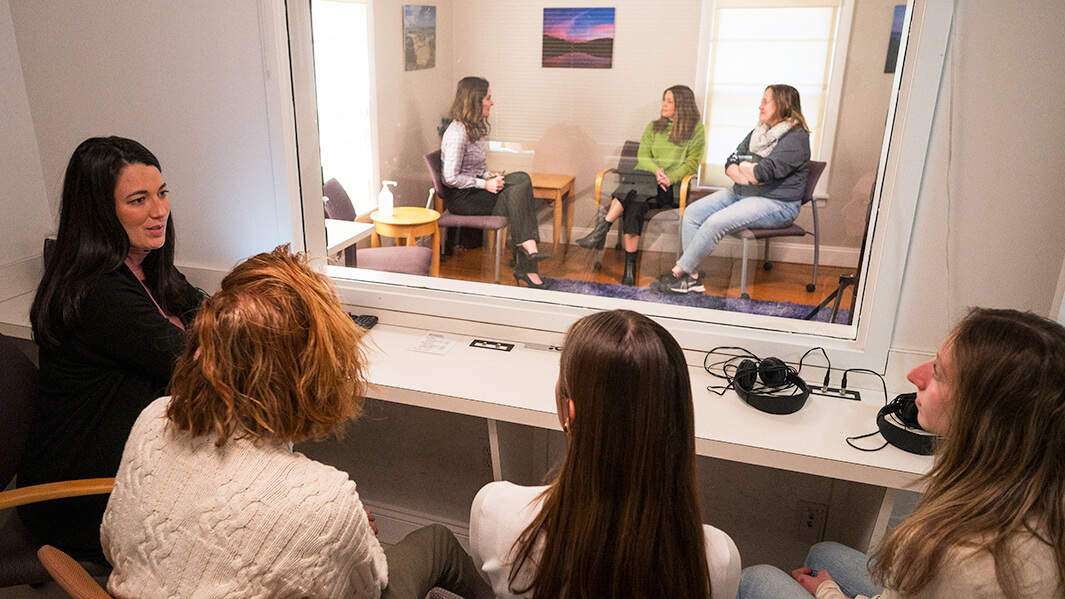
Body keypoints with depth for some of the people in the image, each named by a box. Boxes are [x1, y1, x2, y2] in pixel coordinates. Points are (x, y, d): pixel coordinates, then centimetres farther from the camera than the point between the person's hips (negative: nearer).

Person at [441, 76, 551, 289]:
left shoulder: (475, 127, 13)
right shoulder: (457, 133, -17)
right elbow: (451, 178, -20)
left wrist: (492, 176, 0)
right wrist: (485, 184, -18)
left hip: (477, 189, 9)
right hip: (463, 199, -9)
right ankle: (529, 248, -22)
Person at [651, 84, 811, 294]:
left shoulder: (795, 138, -12)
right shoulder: (759, 132, 15)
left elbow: (763, 172, -24)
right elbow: (730, 164, 8)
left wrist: (743, 166, -4)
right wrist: (750, 176, -12)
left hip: (775, 204, -9)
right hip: (740, 194, 9)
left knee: (716, 222, -29)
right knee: (692, 213, -9)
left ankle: (677, 273, -18)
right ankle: (692, 277, -13)